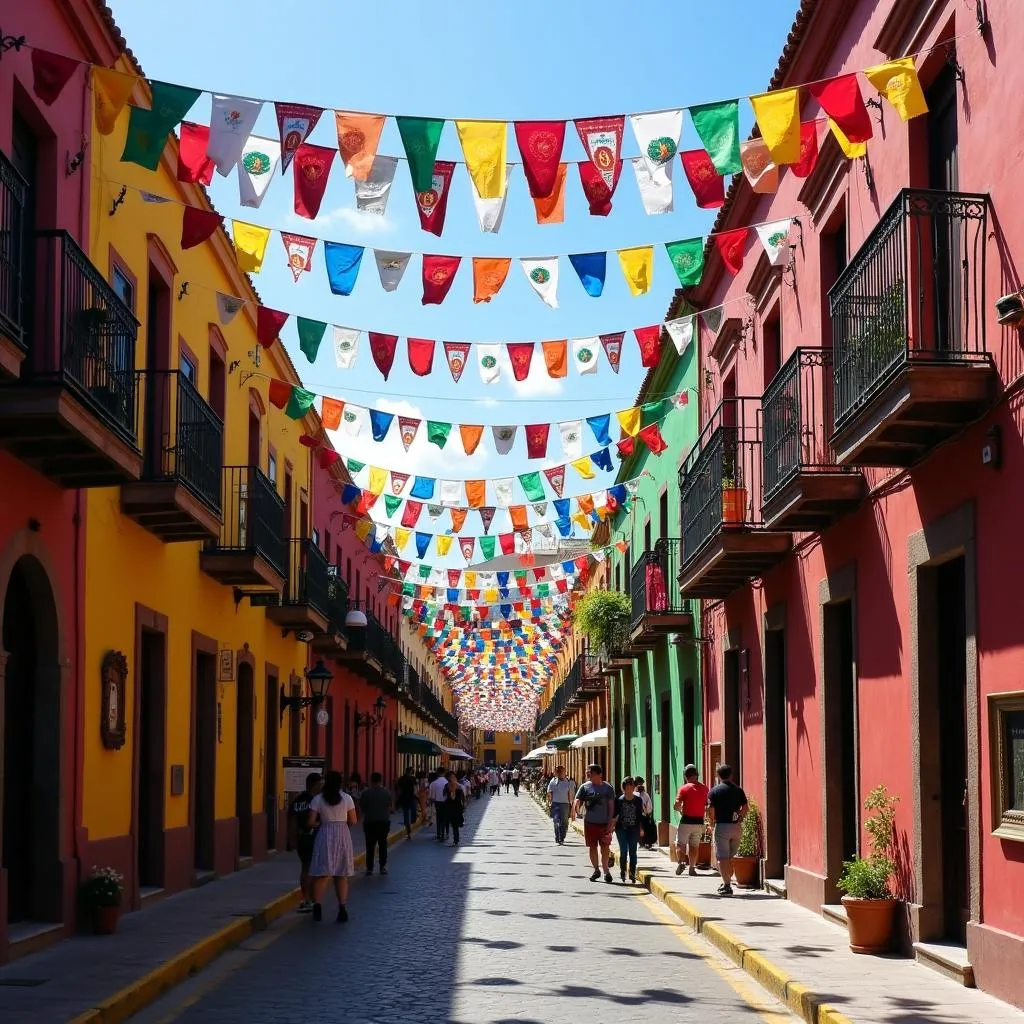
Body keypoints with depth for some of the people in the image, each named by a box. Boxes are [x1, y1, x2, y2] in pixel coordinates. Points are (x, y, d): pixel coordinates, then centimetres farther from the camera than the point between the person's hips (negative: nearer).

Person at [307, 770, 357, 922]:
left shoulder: (318, 799, -2)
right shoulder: (347, 798, 1)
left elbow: (311, 821, -6)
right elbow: (353, 821, 1)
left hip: (325, 835, -1)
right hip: (343, 836, 1)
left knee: (321, 875, 1)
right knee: (341, 875, 9)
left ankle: (317, 906, -10)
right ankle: (342, 908, 6)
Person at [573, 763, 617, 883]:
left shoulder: (607, 788, -1)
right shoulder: (585, 787, 3)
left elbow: (611, 806, -1)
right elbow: (577, 801, -4)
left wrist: (610, 822, -8)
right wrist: (576, 810, -26)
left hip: (604, 823, -2)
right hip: (589, 822, 2)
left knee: (605, 846, -2)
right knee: (592, 846, 8)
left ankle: (605, 869, 8)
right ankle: (596, 870, 21)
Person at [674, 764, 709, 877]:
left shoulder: (684, 788, -9)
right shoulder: (705, 789, 3)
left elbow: (676, 805, -13)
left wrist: (680, 810, 7)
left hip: (686, 821, -4)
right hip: (699, 822, 4)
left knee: (680, 844, 4)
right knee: (694, 846, 12)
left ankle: (680, 862, -16)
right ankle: (692, 867, 10)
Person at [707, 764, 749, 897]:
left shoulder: (714, 791, -4)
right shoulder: (738, 790, 5)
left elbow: (711, 810, -9)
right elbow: (745, 808, 0)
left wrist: (713, 821, 8)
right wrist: (739, 820, 11)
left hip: (721, 826, -4)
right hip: (736, 826, 4)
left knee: (722, 857, -2)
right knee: (730, 857, 17)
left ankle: (727, 886, -7)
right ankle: (727, 882, 25)